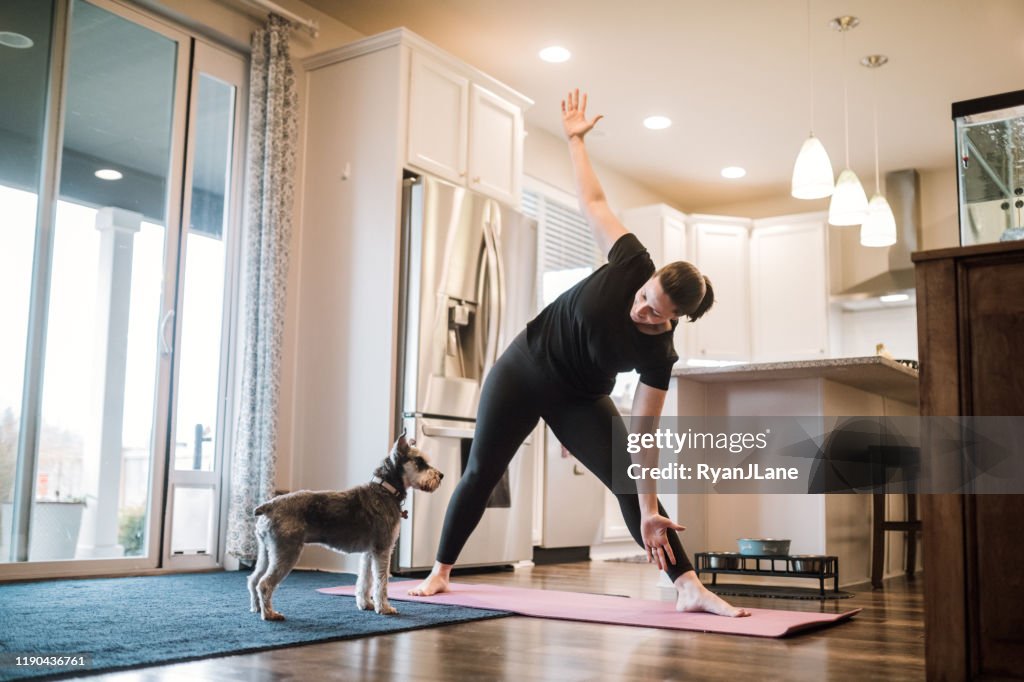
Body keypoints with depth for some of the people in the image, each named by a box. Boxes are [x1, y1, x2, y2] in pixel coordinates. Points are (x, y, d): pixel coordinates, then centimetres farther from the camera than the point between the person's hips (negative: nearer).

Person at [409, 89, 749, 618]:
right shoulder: (632, 262, -24)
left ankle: (689, 589, -13)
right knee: (481, 474, 8)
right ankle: (439, 573, 25)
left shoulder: (658, 355, -24)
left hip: (580, 400, 0)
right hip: (522, 370, 1)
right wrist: (574, 138, -9)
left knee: (628, 486, -14)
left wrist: (649, 510, -24)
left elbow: (642, 434, -21)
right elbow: (592, 200, -12)